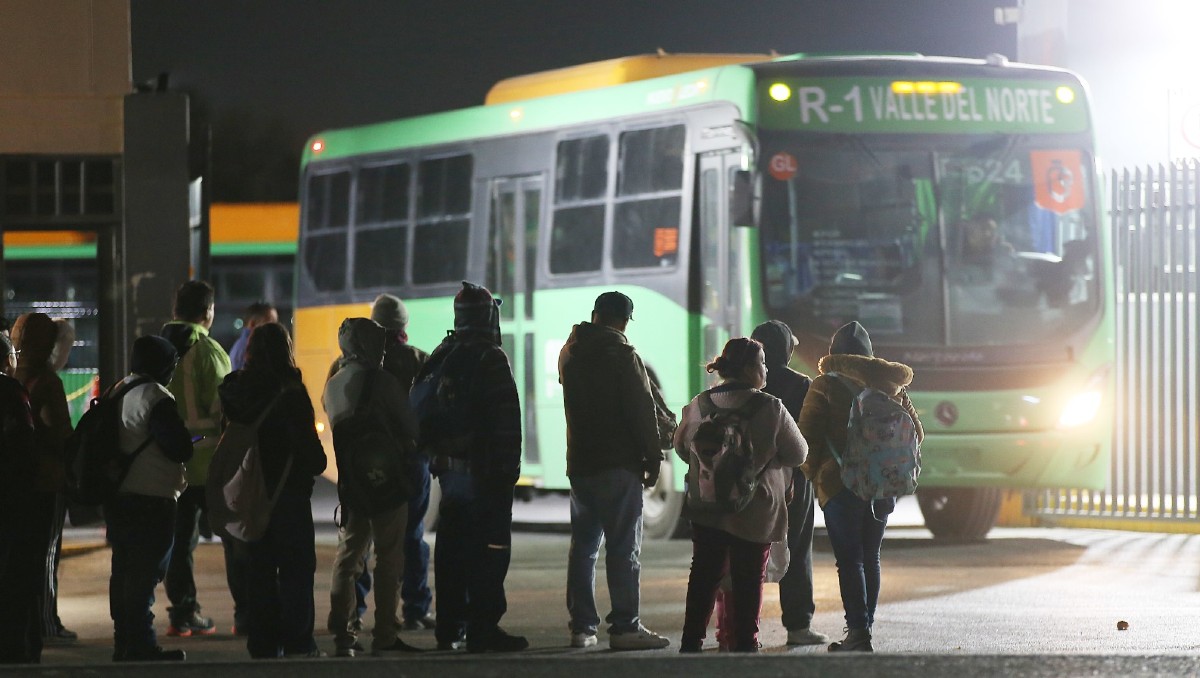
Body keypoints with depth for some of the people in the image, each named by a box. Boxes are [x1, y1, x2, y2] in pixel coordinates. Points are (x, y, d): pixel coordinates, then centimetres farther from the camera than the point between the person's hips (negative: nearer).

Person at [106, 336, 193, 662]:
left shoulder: (116, 392, 12)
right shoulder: (156, 398, -15)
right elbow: (179, 448, -19)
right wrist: (190, 439, 5)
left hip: (117, 497, 9)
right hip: (152, 498, -9)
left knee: (124, 571, 14)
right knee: (145, 574, -6)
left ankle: (124, 642, 19)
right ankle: (140, 646, -6)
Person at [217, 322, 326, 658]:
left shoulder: (235, 389, 2)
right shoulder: (290, 392, -13)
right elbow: (308, 444, -12)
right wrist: (315, 465, 6)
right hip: (289, 489, -5)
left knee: (258, 568, 11)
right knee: (296, 567, 1)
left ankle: (262, 642, 10)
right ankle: (297, 641, -3)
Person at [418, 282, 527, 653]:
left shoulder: (440, 357, 10)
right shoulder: (491, 359, -13)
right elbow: (506, 418, -16)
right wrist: (508, 466, -10)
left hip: (449, 466, 8)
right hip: (484, 469, -8)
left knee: (451, 548, 13)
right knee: (490, 549, -6)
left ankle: (450, 626, 17)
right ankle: (483, 628, -9)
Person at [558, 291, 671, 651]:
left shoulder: (570, 354, 11)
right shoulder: (622, 355, -12)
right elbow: (642, 411, -13)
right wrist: (653, 458, -7)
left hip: (579, 463, 7)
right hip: (618, 464, -7)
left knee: (583, 545, 12)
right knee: (623, 547, -6)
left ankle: (581, 625, 12)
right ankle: (625, 626, -8)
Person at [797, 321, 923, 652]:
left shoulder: (825, 386, -7)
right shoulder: (890, 385, 6)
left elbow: (808, 435, -8)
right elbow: (915, 433, 11)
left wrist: (812, 473, 5)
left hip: (840, 482, -5)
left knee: (849, 560, -5)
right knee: (870, 558, 13)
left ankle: (858, 632, -14)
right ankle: (863, 629, 15)